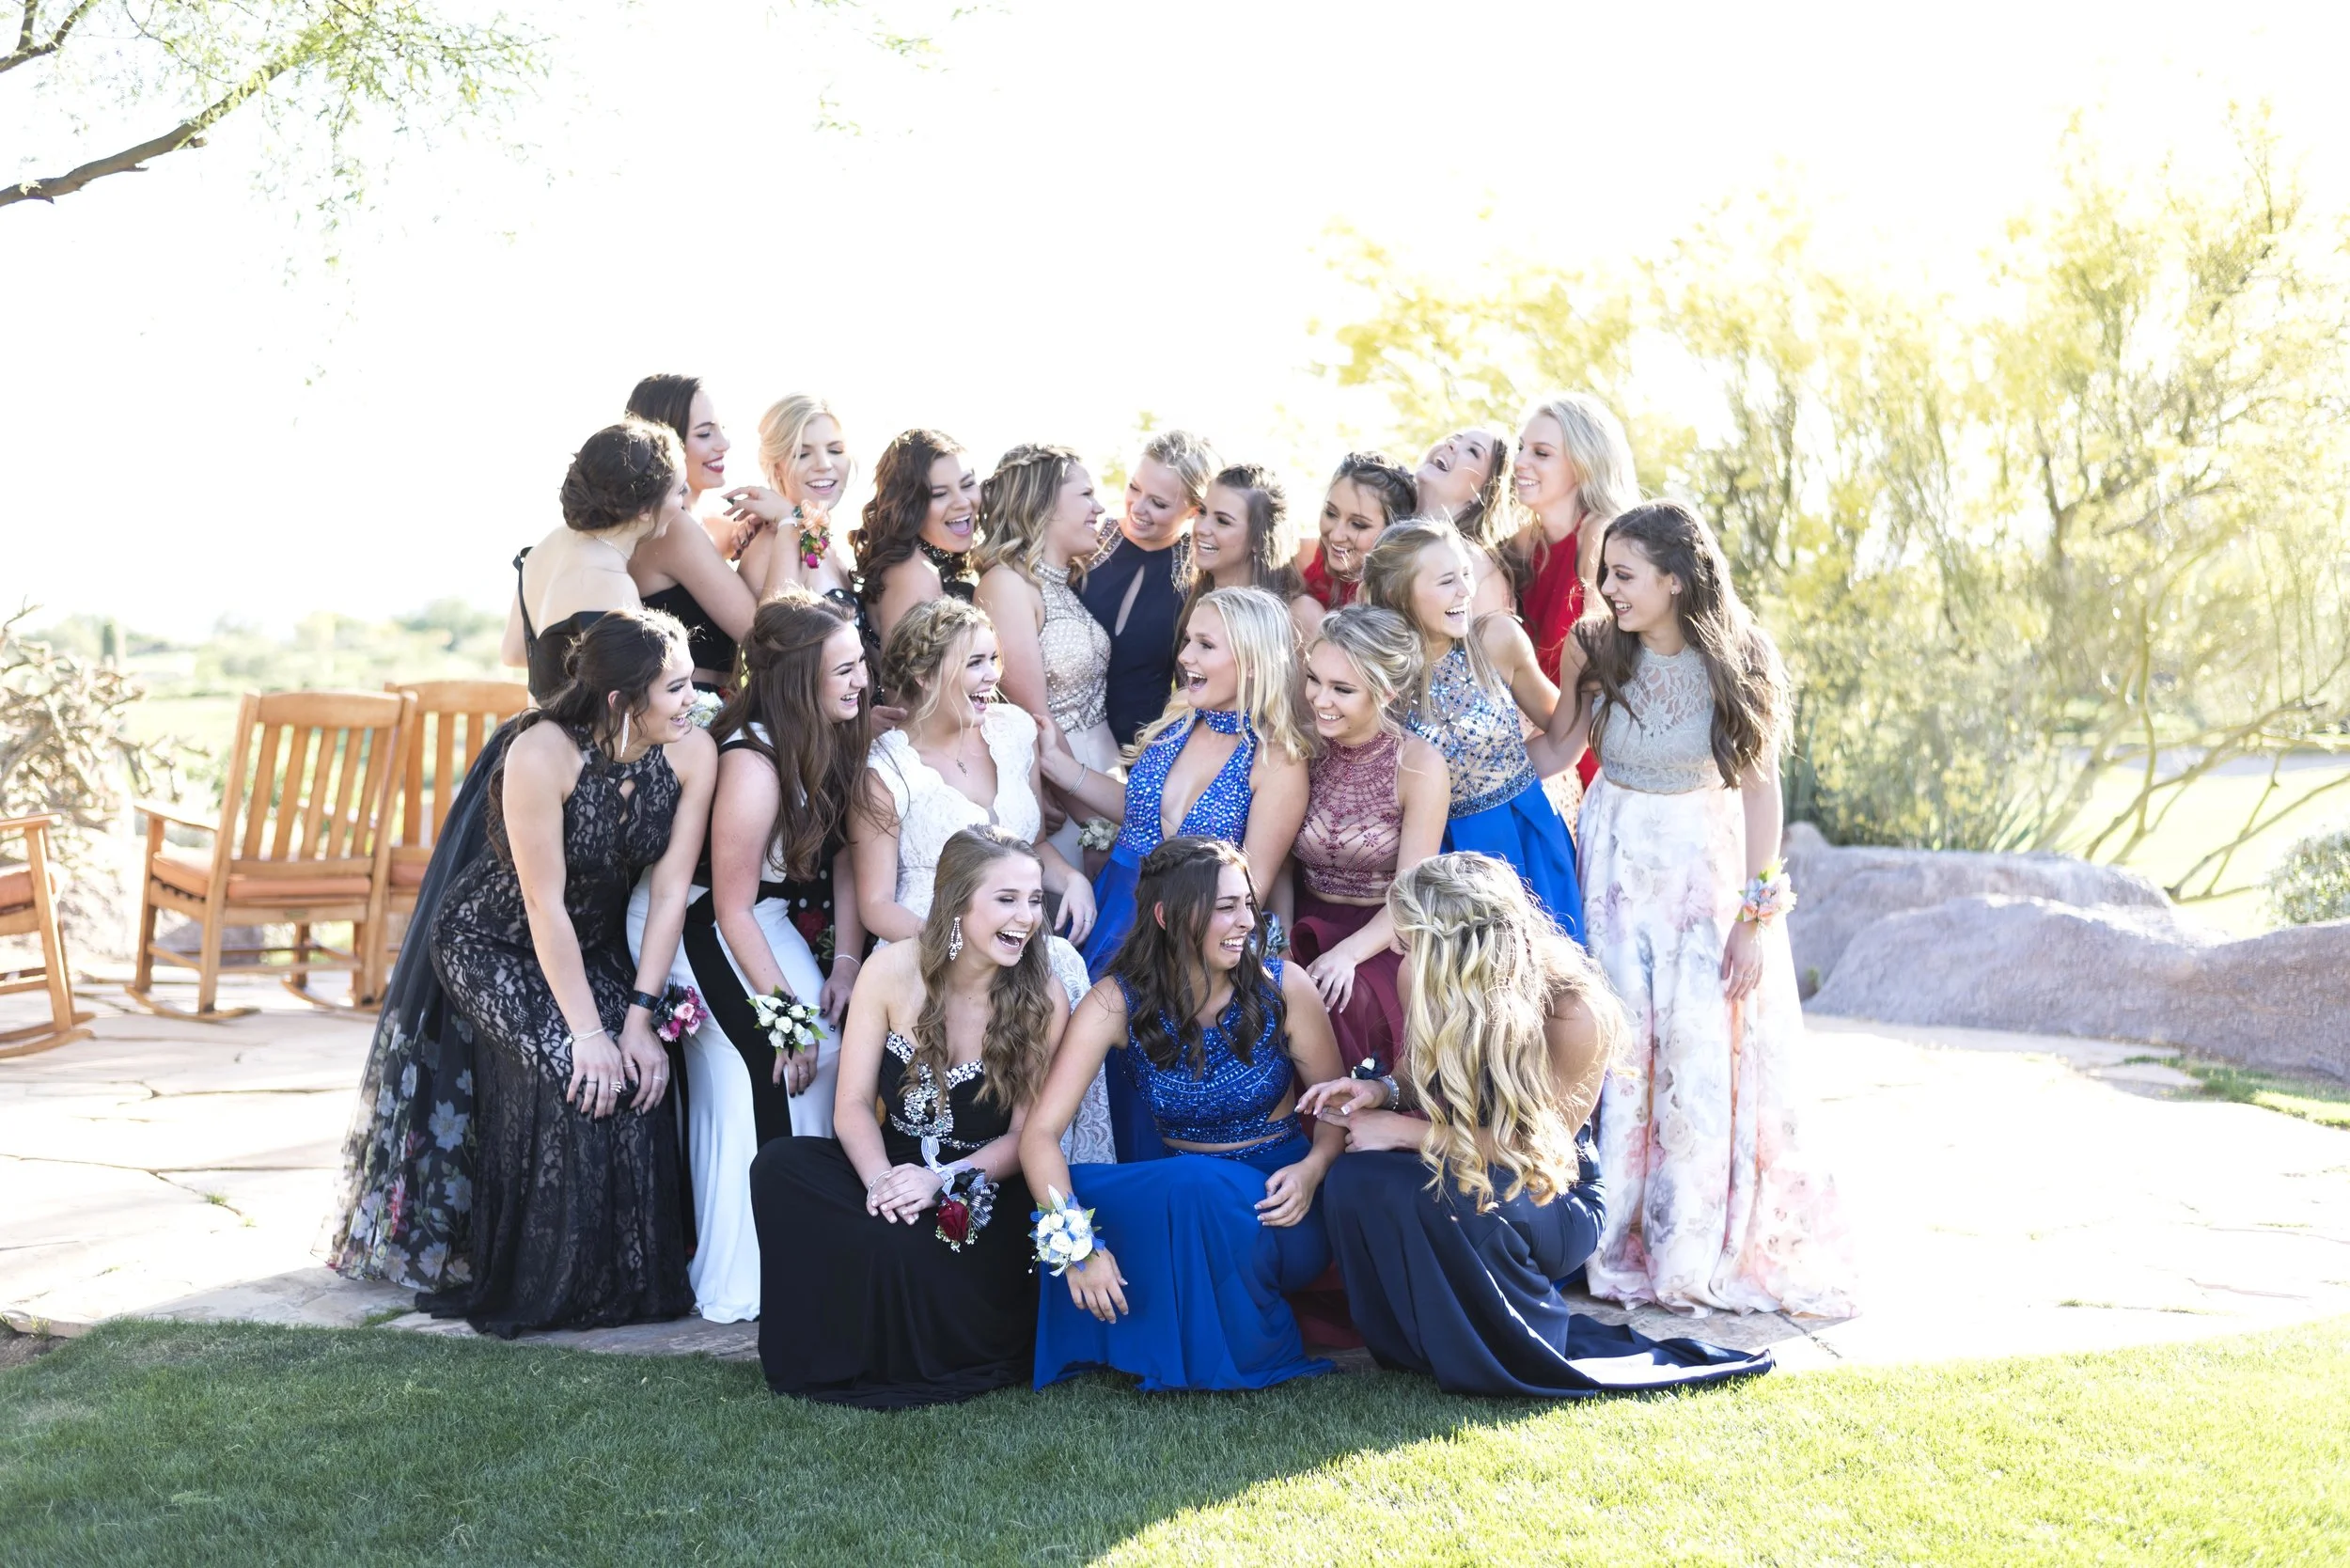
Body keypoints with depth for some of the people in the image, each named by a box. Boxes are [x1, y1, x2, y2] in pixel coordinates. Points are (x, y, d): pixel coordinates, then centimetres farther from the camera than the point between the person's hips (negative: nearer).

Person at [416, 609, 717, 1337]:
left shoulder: (692, 753, -17)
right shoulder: (542, 754, -30)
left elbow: (670, 891, -14)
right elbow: (546, 905, -26)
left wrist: (639, 1017, -17)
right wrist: (586, 1030, -27)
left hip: (594, 944, 4)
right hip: (493, 942, -4)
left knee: (638, 1073, -16)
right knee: (562, 1073, -22)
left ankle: (630, 1281, 1)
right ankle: (534, 1291, -5)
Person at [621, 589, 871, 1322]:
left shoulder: (831, 738, -6)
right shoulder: (751, 762, -29)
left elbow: (842, 853, 2)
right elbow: (733, 906, -23)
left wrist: (845, 960, -8)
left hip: (773, 915, 8)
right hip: (696, 925, -7)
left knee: (824, 1051, -8)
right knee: (773, 1067, -17)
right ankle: (749, 1283, -4)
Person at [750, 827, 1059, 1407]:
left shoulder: (1044, 1004, -8)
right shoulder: (892, 971, -5)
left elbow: (1026, 1136, -6)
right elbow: (853, 1104, -5)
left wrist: (941, 1181, -22)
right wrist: (881, 1178, -26)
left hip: (985, 1195, -3)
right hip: (895, 1168, 3)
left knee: (900, 1246, -34)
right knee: (779, 1165, -26)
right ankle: (835, 1354, -13)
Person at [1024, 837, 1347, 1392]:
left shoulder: (1282, 988, -9)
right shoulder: (1117, 1003, -12)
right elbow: (1041, 1131, -18)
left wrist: (1312, 1169, -20)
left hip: (1275, 1205, -1)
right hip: (1173, 1192, 1)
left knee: (1197, 1186, -34)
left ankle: (1250, 1350, -8)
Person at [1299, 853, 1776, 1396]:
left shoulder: (1576, 1010, -25)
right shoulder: (1443, 995, -9)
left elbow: (1533, 1145, -20)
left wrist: (1404, 1132, -22)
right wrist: (1385, 1091, -11)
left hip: (1552, 1198, -5)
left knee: (1438, 1199, -36)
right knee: (1352, 1181, -24)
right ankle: (1427, 1343, -4)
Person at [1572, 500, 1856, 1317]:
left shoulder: (1736, 665, -10)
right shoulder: (1598, 653, -5)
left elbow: (1759, 787, -8)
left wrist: (1759, 910, -10)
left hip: (1705, 866, -1)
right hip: (1614, 866, 1)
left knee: (1704, 1056, -3)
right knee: (1613, 1046, -2)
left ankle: (1705, 1248, 11)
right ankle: (1615, 1239, 9)